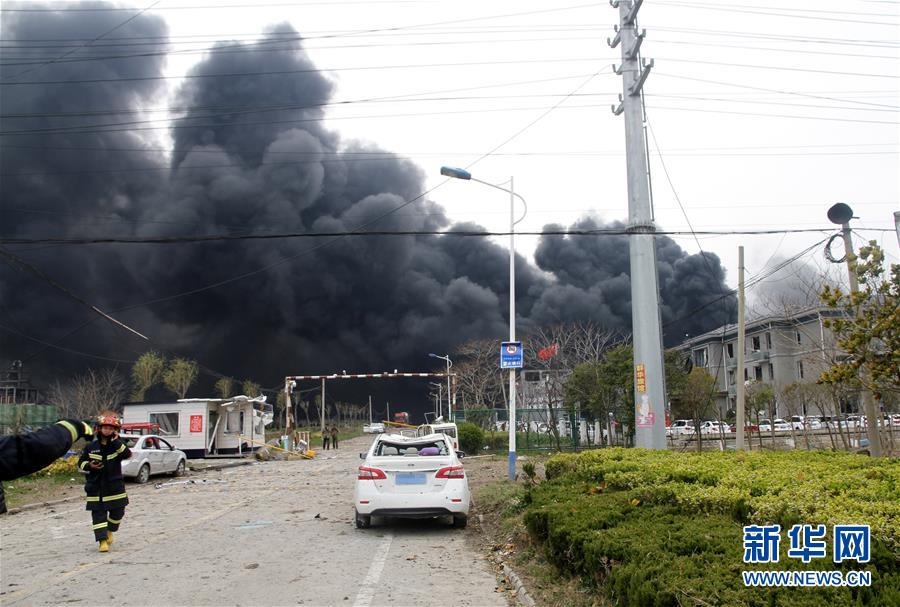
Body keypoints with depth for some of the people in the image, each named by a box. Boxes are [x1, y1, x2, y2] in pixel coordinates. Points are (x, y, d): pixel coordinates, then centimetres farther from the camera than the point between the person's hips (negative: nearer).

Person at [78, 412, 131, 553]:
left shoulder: (117, 445, 0)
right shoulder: (91, 447, 1)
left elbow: (128, 454, -20)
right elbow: (81, 463, 8)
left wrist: (115, 441, -23)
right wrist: (89, 466, -14)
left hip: (115, 486, 1)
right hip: (96, 487, 0)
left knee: (117, 512, 9)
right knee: (98, 514, -2)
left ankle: (109, 531, 36)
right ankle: (103, 540, 4)